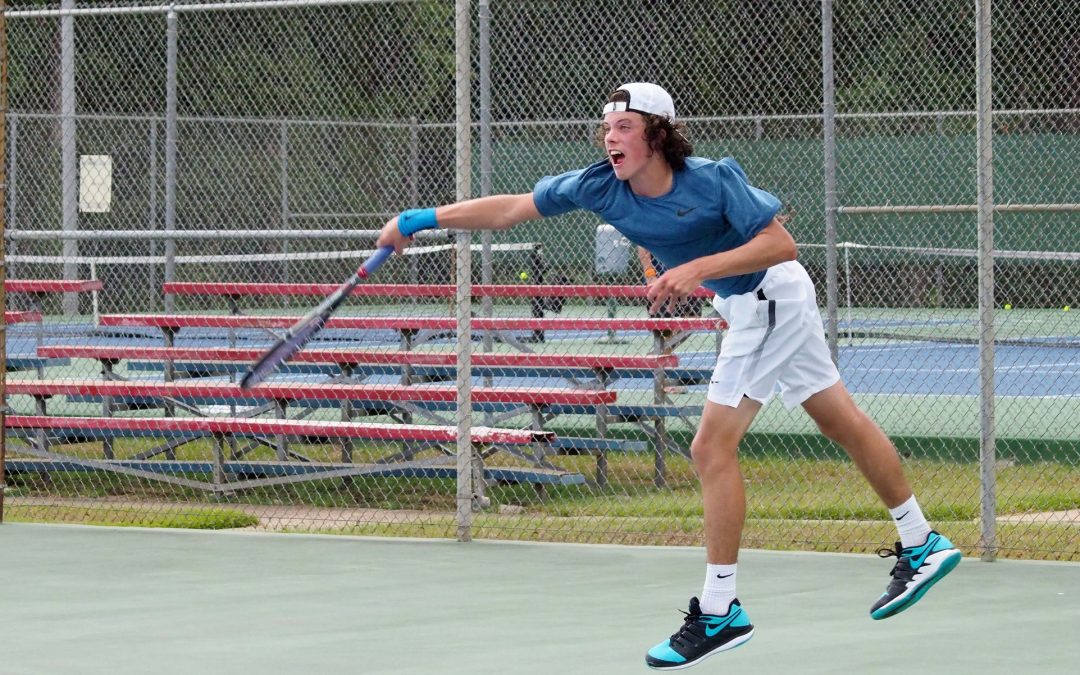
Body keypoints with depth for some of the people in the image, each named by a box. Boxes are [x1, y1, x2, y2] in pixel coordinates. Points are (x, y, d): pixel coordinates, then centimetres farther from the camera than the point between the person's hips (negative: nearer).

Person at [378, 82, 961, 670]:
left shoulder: (712, 179, -27)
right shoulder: (600, 187, -10)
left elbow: (781, 243, -27)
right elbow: (511, 208, -6)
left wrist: (697, 269, -35)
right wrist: (423, 219, -9)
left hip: (767, 298, -8)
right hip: (750, 306, 8)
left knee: (712, 448, -11)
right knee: (843, 421, 18)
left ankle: (718, 611, -6)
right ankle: (921, 545, 31)